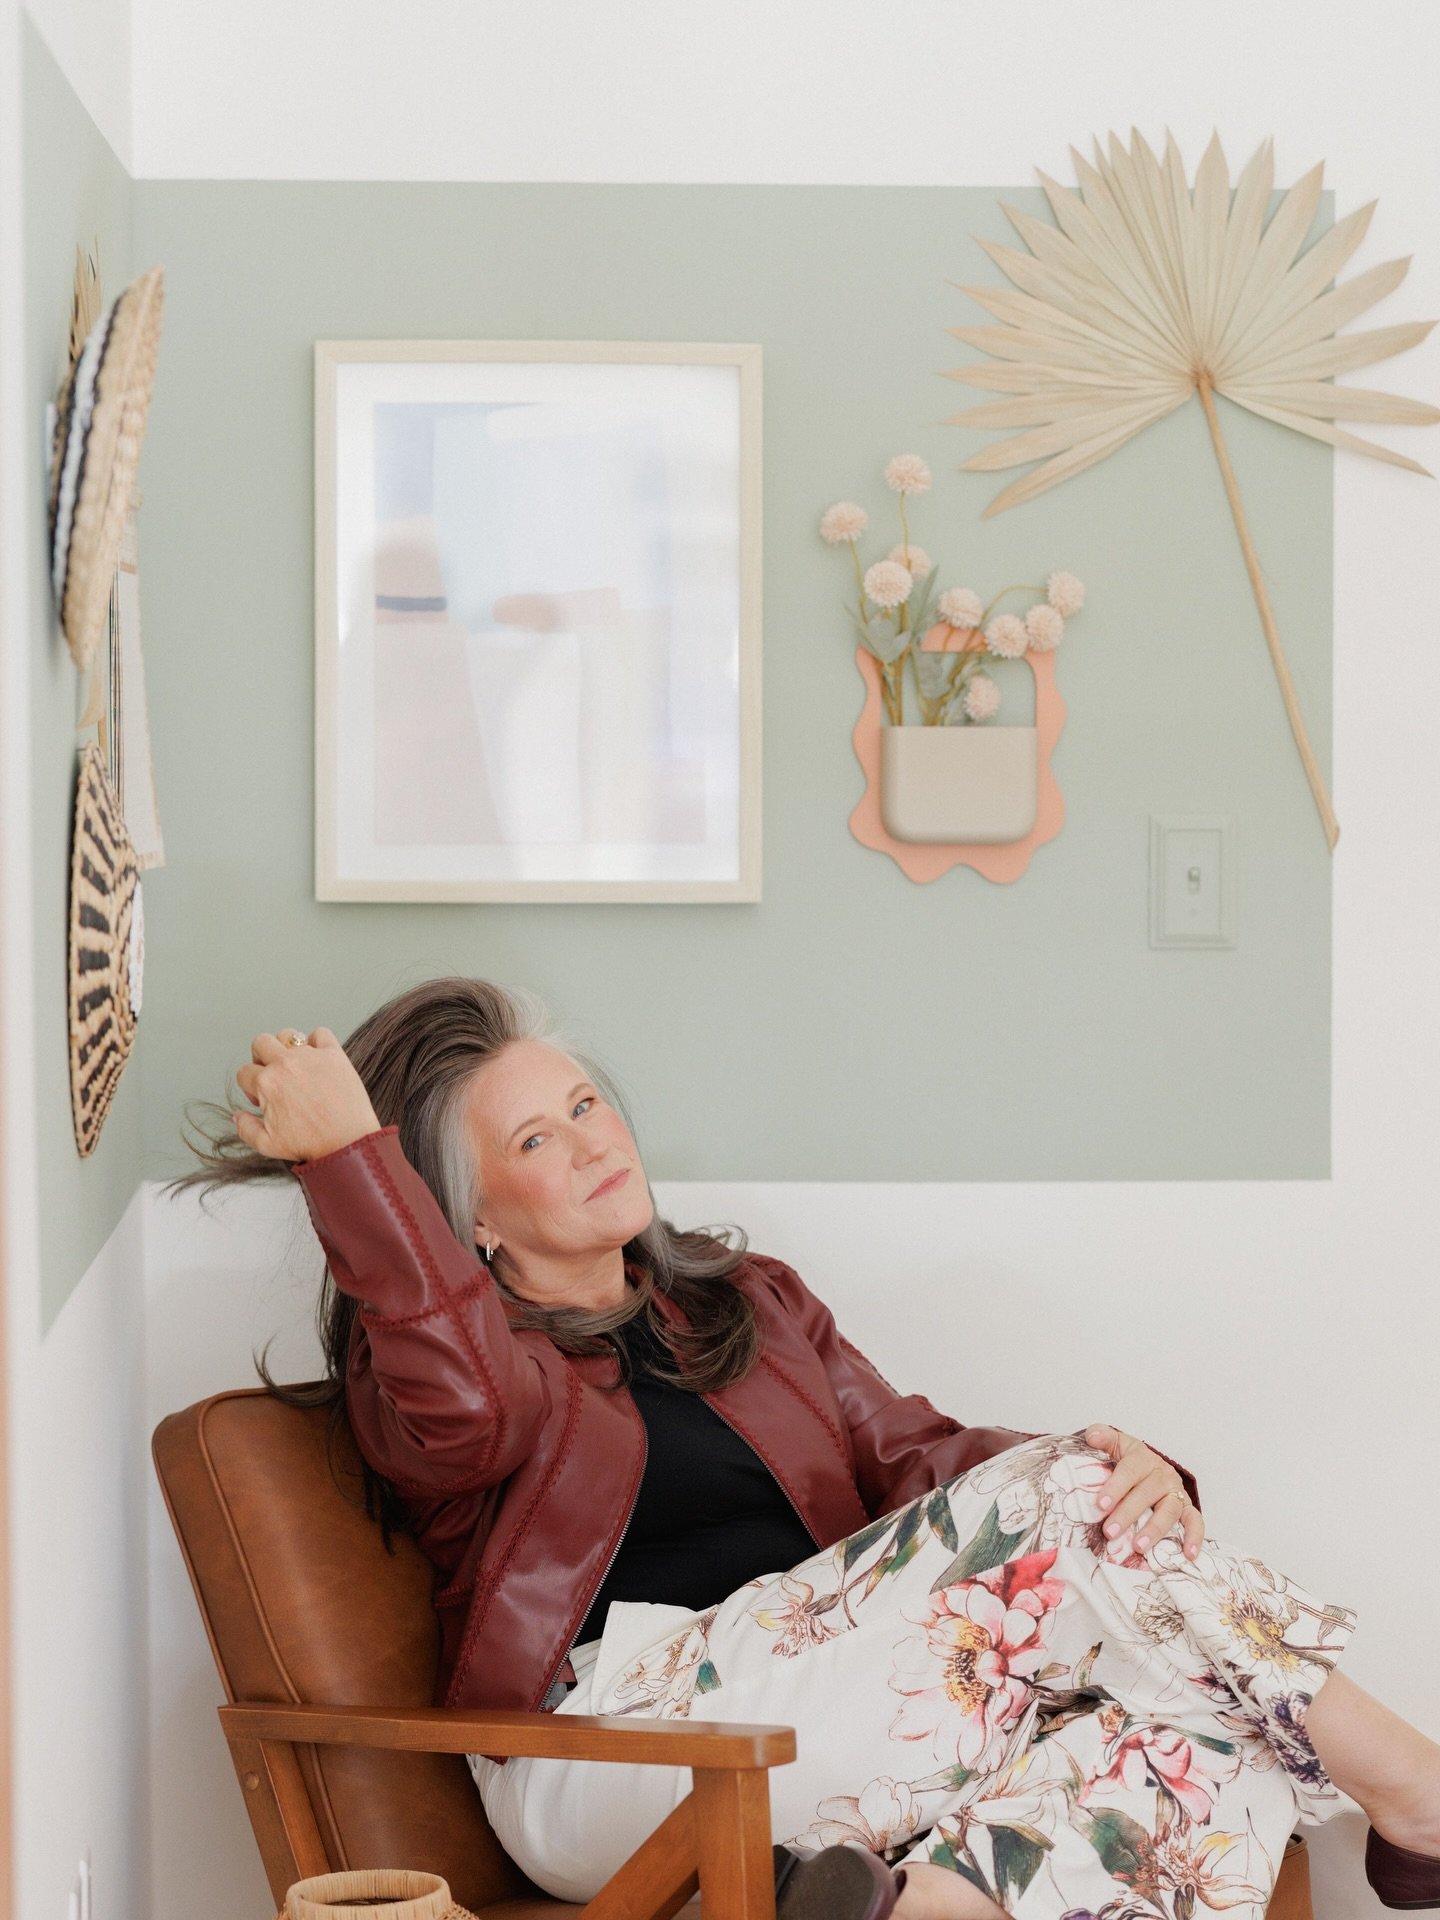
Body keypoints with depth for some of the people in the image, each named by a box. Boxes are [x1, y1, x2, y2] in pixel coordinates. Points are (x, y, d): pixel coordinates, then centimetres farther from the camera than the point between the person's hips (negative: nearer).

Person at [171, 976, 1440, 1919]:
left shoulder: (752, 1301, 26)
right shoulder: (421, 1376, 8)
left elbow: (916, 1455, 14)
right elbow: (464, 1400, -18)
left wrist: (1130, 1475, -5)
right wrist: (343, 1150, -21)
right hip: (611, 1755, -6)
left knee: (1203, 1763, -22)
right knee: (1060, 1506, -19)